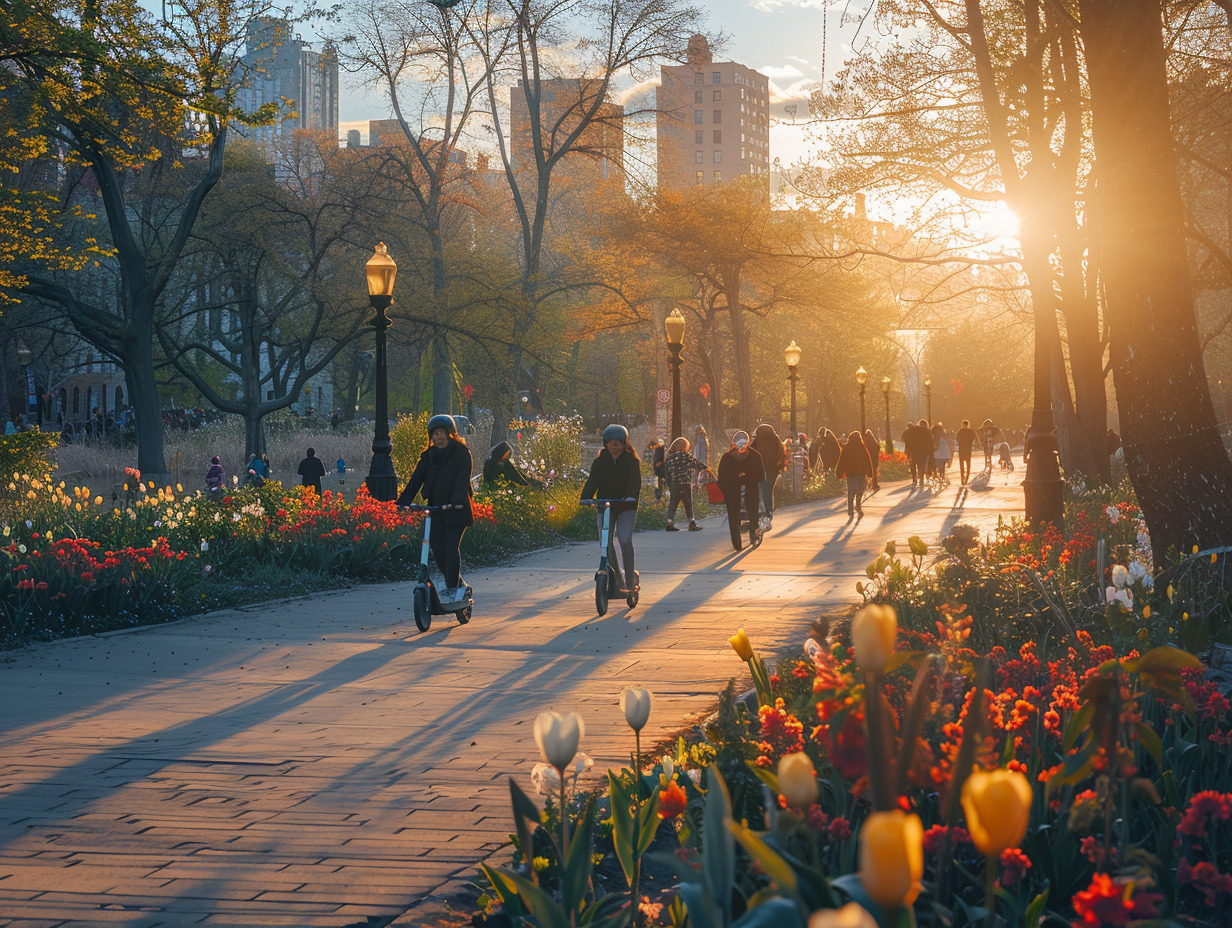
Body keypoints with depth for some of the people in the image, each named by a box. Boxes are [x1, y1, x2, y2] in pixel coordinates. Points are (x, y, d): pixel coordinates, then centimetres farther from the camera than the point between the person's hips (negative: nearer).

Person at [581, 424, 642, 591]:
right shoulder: (600, 461, 3)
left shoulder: (631, 460, -2)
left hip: (626, 506, -3)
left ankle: (629, 581, -11)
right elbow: (592, 480, -5)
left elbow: (635, 481, -14)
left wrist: (631, 495, -35)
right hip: (605, 505, 3)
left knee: (624, 540, -16)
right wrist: (585, 497, -24)